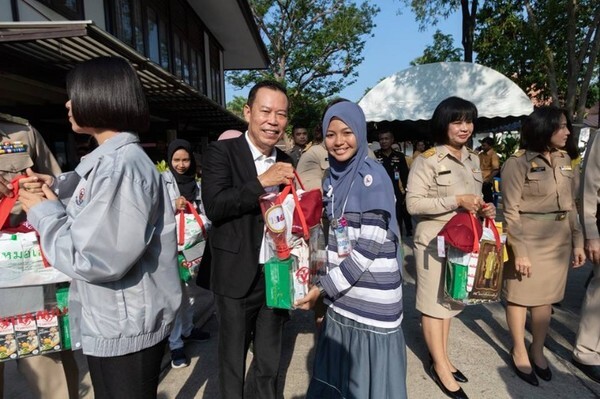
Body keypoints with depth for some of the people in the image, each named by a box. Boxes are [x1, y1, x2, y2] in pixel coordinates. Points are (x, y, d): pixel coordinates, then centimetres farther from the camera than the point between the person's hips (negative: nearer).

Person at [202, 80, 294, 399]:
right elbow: (214, 206, -21)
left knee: (270, 362, 21)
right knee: (233, 360, 16)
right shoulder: (222, 152, -9)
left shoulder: (286, 163, 6)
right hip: (237, 276, -4)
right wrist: (262, 181, -25)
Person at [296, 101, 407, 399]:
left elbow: (368, 248, -18)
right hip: (342, 297, 6)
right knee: (338, 375, 18)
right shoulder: (332, 179, 7)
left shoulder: (373, 176, -14)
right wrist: (325, 287, 4)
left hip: (371, 300, -6)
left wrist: (323, 287, -15)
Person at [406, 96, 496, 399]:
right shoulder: (427, 160, -13)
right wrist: (456, 201, -23)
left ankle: (441, 356, 33)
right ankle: (440, 366, 20)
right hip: (435, 240, -7)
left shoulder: (473, 159, 10)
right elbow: (413, 203, -19)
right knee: (434, 302, 4)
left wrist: (483, 209, -1)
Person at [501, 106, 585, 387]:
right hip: (528, 240, -6)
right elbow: (511, 212, -14)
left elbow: (570, 205, 13)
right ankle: (519, 351, 27)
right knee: (520, 296, 8)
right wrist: (519, 252, -15)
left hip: (558, 241, 6)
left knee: (546, 297, 15)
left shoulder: (564, 160, 7)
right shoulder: (517, 164, -13)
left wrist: (578, 241, 10)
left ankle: (537, 350, 34)